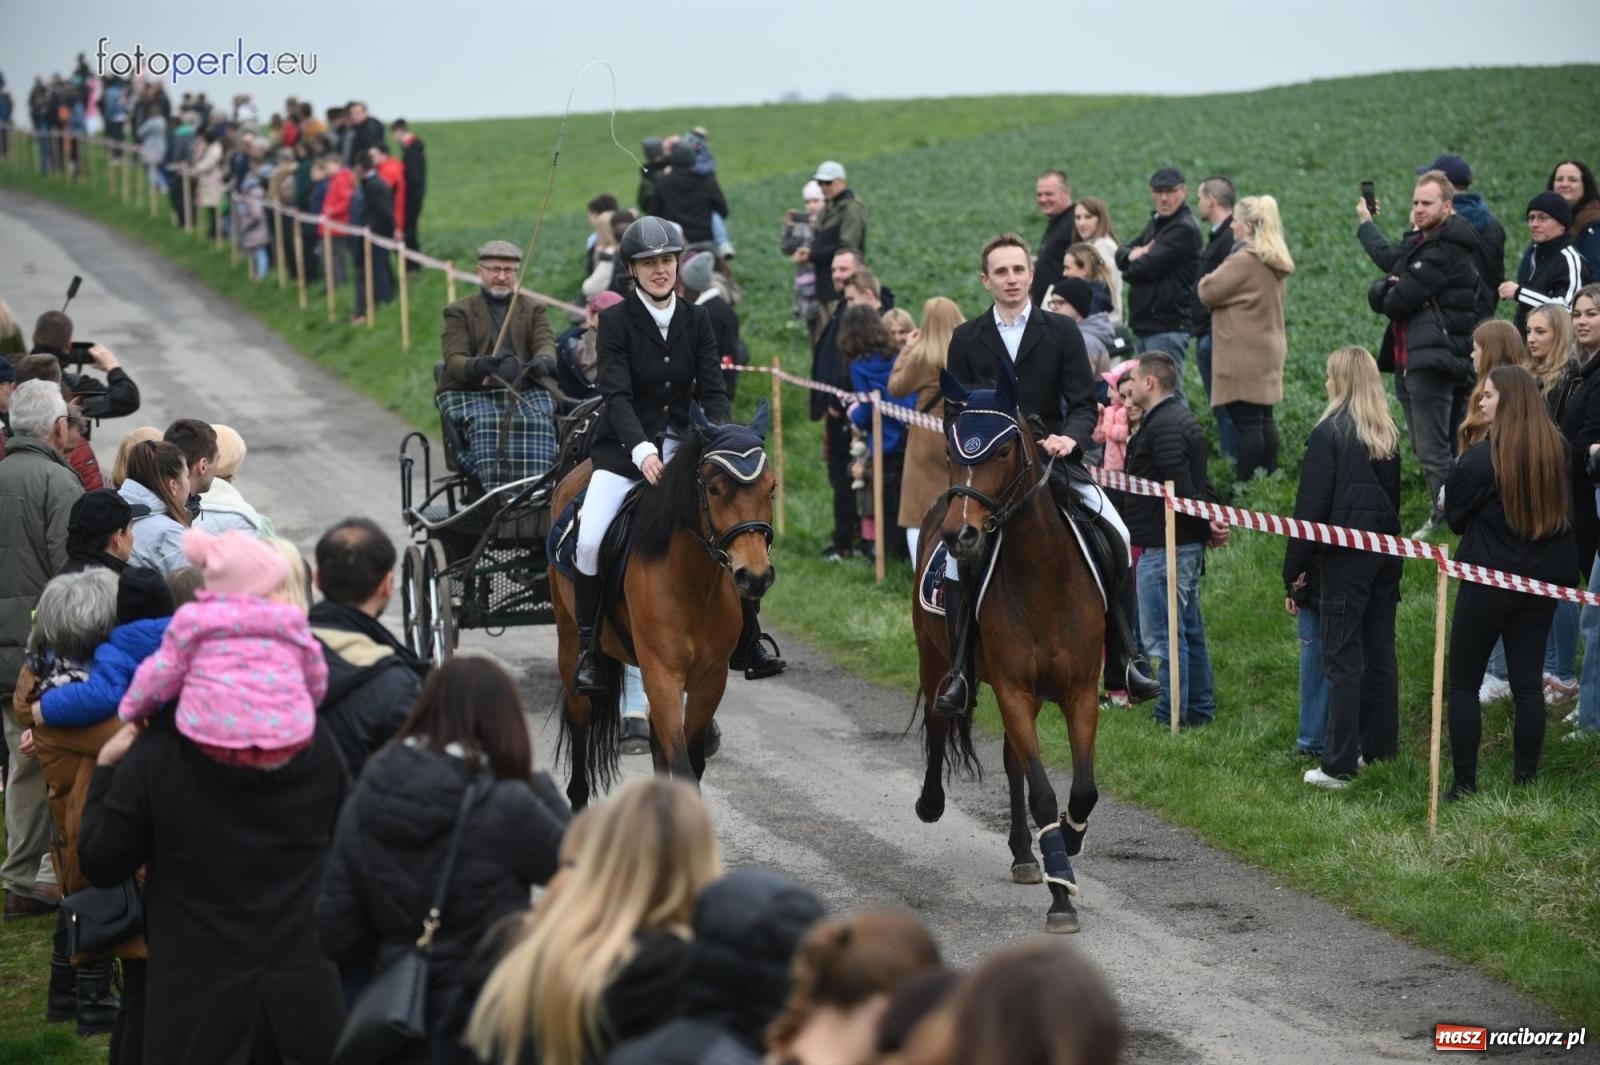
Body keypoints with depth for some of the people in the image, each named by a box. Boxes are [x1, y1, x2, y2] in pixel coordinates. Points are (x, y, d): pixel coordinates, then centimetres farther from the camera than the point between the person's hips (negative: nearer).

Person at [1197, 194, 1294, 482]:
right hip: (1269, 351, 10)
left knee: (1246, 423, -9)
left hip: (1245, 355, -10)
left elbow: (1207, 293, -13)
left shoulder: (1244, 261, -17)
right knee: (1264, 419, 12)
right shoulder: (1274, 262, 13)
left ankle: (1246, 482, -9)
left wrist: (1209, 278, 8)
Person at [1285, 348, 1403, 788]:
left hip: (1344, 557, -6)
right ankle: (1379, 749, 19)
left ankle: (1338, 765, -5)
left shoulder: (1329, 433, -10)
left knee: (1342, 659, -5)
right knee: (1380, 652, 12)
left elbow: (1311, 506, -11)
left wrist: (1295, 570, -7)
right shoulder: (1388, 436, 10)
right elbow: (1392, 498, 14)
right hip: (1386, 554, 6)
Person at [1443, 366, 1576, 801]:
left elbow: (1454, 516, -5)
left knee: (1463, 683, 6)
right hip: (1543, 578, 5)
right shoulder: (1556, 450, -1)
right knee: (1528, 684, 10)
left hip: (1488, 582, -5)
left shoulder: (1481, 457, -17)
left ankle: (1465, 784, 4)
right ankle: (1526, 781, 12)